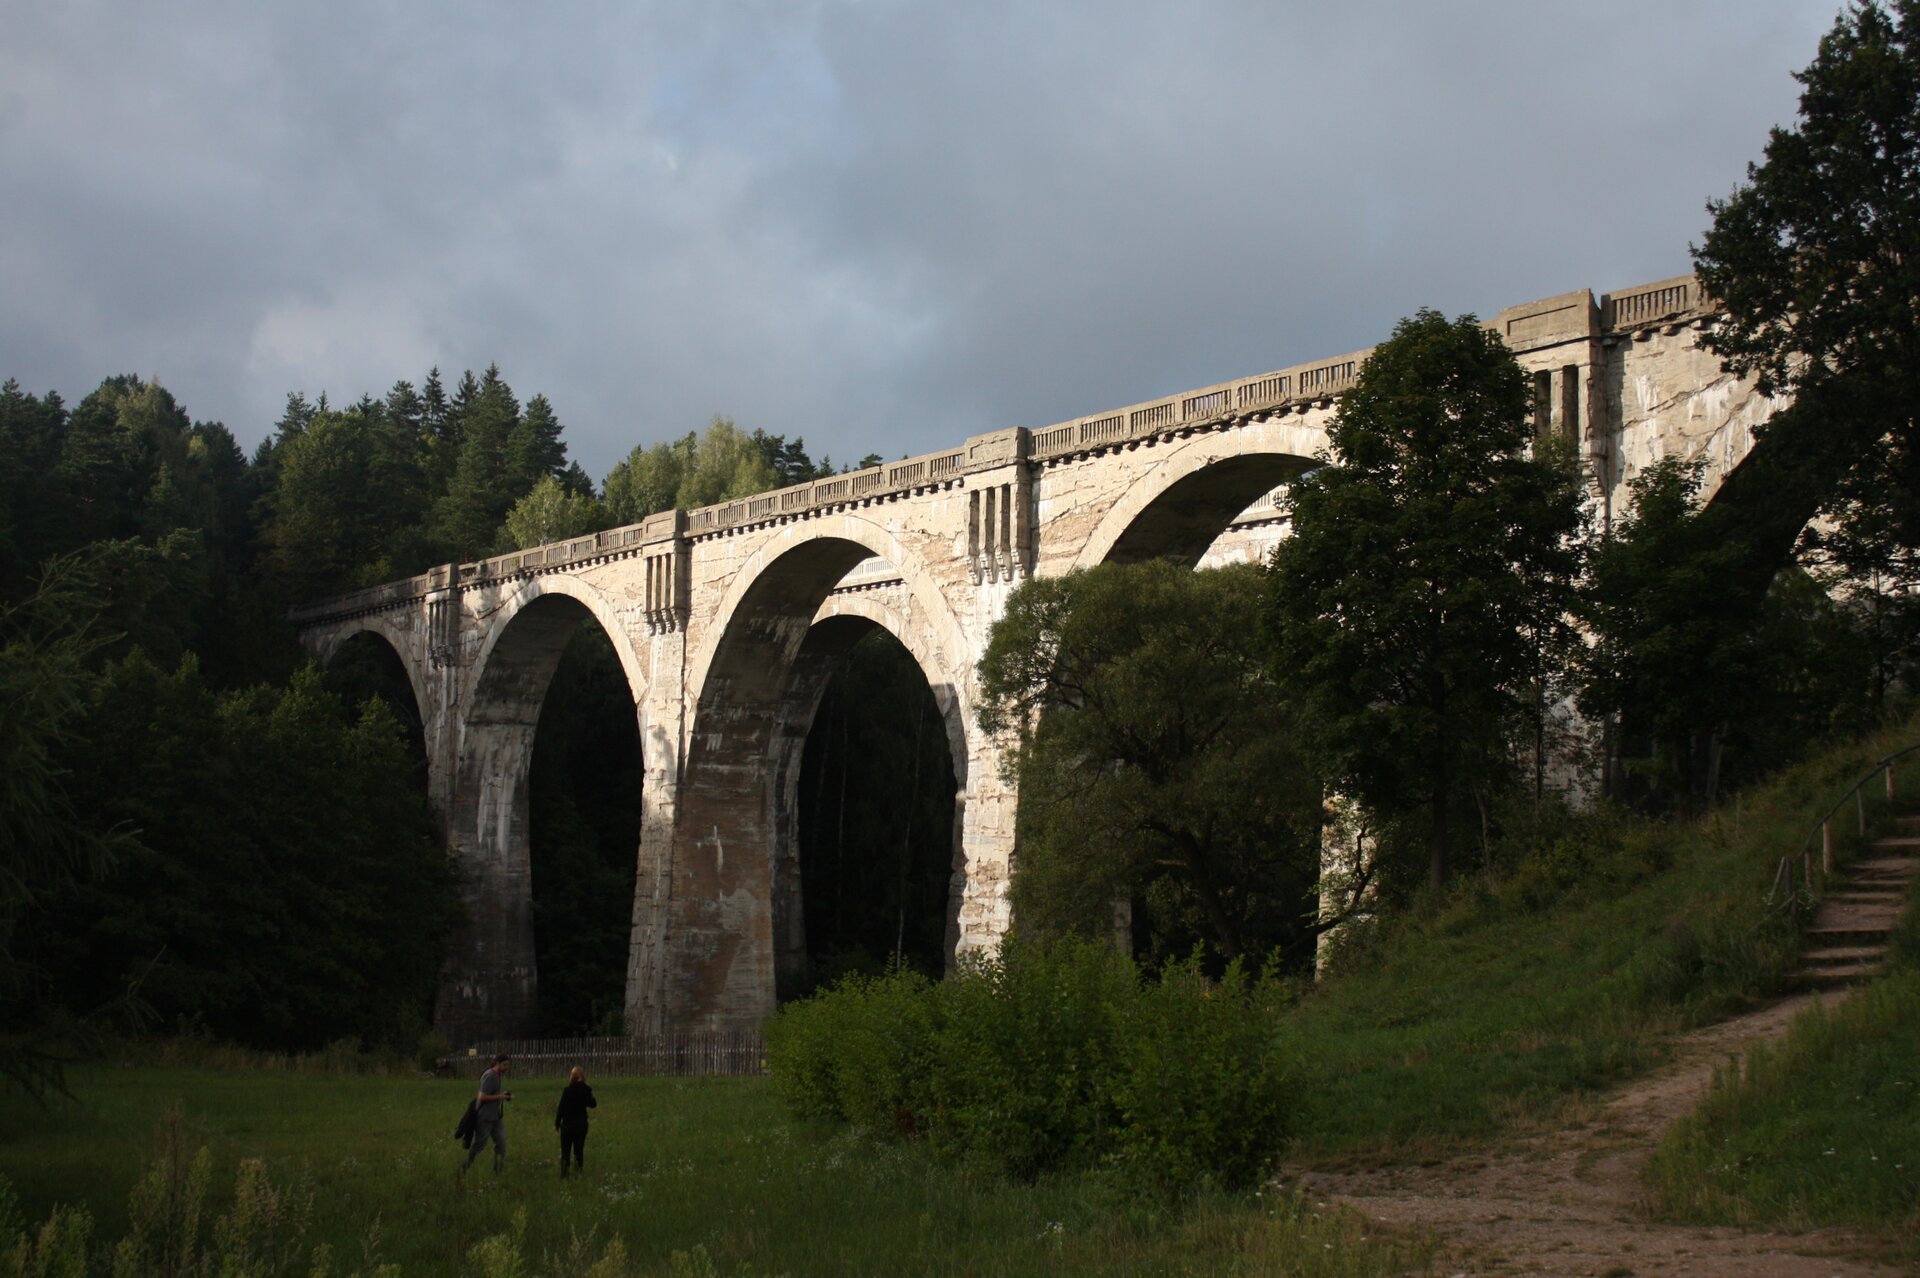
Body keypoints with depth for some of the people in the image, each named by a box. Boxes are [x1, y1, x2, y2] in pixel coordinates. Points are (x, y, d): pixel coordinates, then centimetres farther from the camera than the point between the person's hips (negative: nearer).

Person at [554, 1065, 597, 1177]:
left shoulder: (568, 1090, -15)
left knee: (565, 1151, 4)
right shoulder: (586, 1090, -4)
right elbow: (593, 1104, 11)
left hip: (568, 1125, -3)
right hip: (582, 1124, 3)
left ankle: (564, 1174, 0)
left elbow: (561, 1108, -12)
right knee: (579, 1150, 13)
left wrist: (556, 1124, -2)